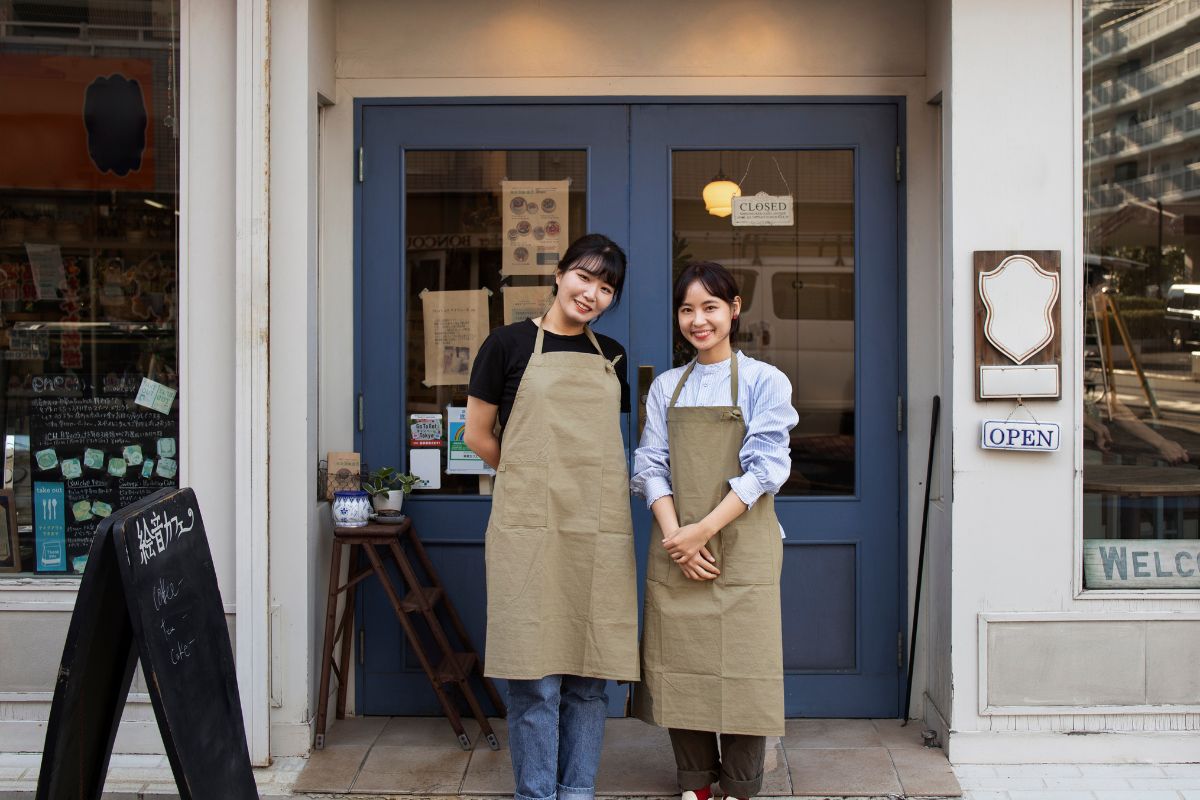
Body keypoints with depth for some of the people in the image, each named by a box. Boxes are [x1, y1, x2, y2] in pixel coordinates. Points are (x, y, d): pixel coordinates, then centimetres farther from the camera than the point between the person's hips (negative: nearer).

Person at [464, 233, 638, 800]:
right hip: (531, 528, -4)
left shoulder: (612, 356, 15)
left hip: (600, 532, 4)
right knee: (535, 677, -2)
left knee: (590, 677, 7)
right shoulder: (510, 343, 3)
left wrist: (577, 479, 10)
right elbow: (477, 435, 7)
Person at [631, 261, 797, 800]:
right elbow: (650, 466, 6)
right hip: (674, 549, 3)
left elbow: (766, 467, -8)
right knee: (680, 667, 5)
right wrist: (674, 535, -10)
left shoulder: (764, 381, 1)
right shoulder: (666, 388, 12)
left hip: (741, 549, -3)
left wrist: (704, 529, -15)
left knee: (741, 668, -2)